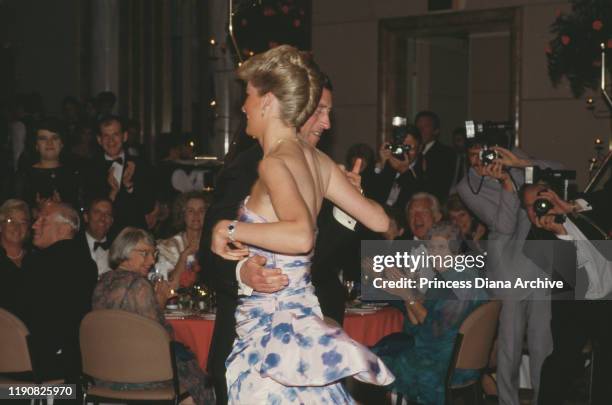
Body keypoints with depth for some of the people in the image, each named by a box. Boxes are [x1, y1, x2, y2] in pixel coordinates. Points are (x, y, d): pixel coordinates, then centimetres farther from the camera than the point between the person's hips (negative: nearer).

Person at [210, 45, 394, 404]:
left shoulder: (276, 163, -17)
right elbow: (380, 221, 11)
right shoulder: (318, 161, 6)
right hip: (300, 308, 8)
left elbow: (301, 236, -34)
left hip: (272, 325, -8)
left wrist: (231, 229, -21)